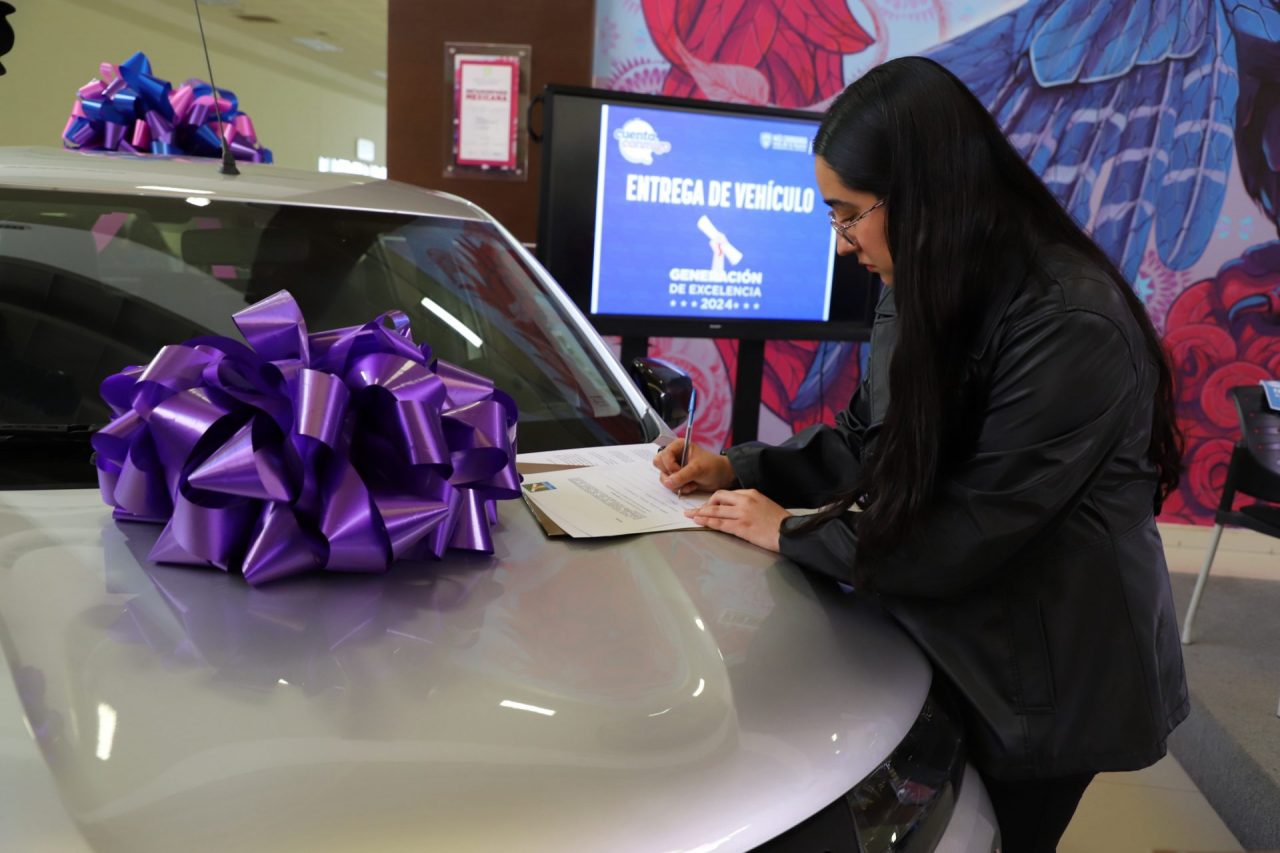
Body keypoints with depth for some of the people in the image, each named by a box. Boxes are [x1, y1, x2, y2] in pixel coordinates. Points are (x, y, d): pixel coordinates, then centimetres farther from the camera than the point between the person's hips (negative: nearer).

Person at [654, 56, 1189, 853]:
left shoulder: (1071, 327, -29)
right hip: (950, 644, 8)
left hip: (1047, 683, -7)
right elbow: (869, 440, 9)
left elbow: (961, 541, -28)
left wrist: (789, 532, -18)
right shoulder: (928, 294, -2)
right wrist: (740, 467, -2)